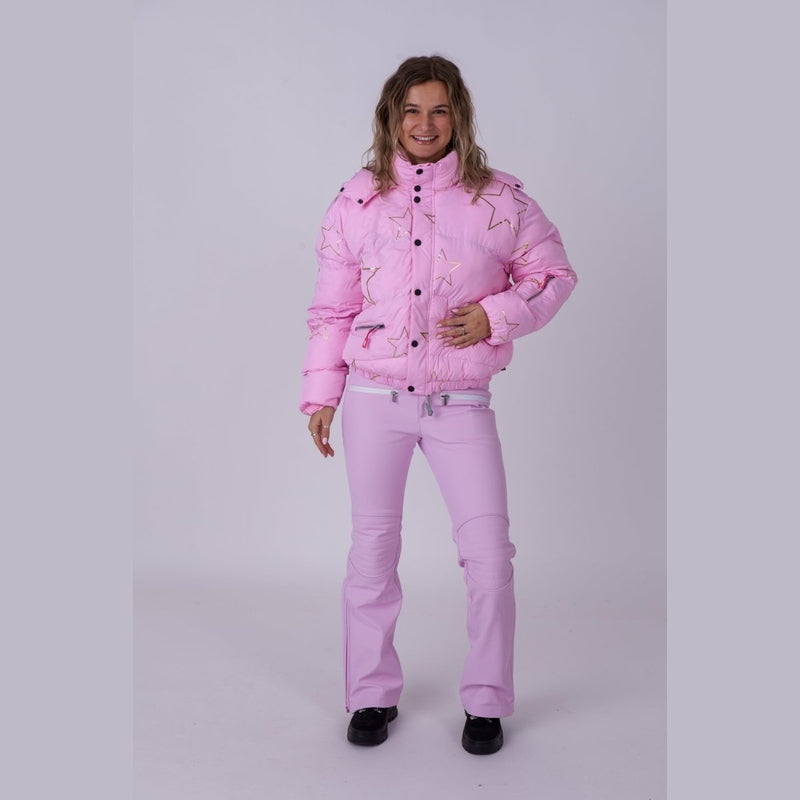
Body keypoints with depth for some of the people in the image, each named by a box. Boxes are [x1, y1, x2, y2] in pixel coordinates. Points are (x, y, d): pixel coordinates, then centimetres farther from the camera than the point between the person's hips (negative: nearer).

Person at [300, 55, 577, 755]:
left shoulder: (499, 197, 1)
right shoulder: (357, 201, 4)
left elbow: (554, 273, 8)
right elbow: (332, 308, 8)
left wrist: (496, 315, -9)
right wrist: (321, 394, 5)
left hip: (461, 402, -1)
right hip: (375, 398, 1)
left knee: (489, 550, -3)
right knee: (373, 545, 8)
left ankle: (487, 702, 17)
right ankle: (373, 696, 25)